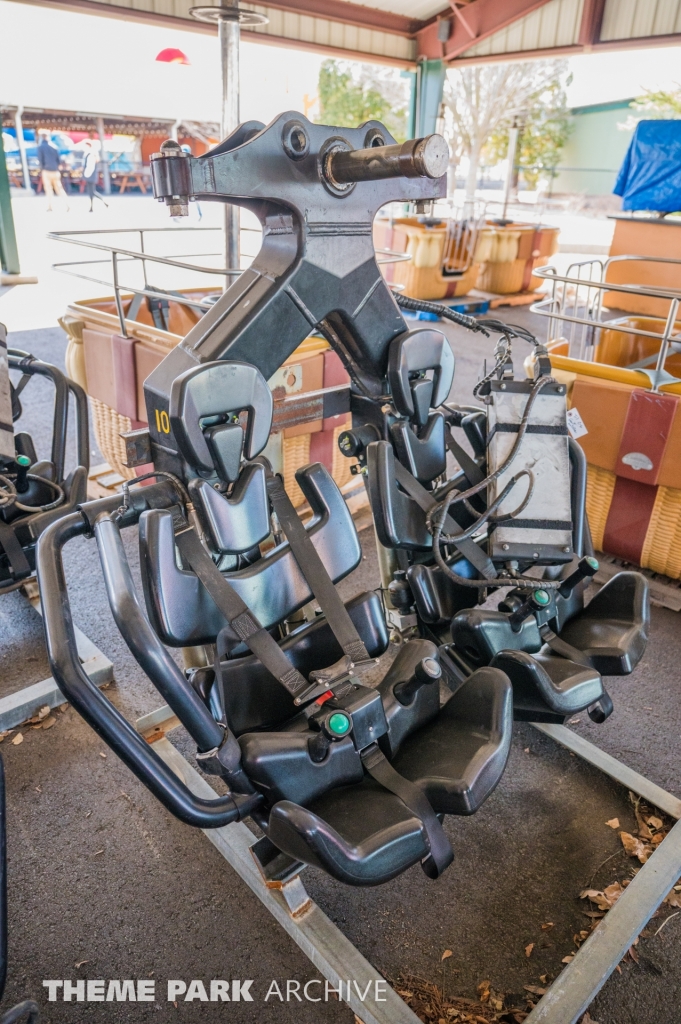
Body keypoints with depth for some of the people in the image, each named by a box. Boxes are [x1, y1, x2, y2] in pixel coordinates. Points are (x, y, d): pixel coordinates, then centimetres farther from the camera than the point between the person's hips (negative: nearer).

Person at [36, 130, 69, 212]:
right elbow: (58, 159, 10)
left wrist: (42, 169, 4)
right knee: (59, 188, 8)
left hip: (46, 170, -4)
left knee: (48, 189, -1)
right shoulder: (53, 146, 10)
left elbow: (40, 159, -6)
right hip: (55, 171, 4)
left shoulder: (40, 146, -3)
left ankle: (50, 207, -4)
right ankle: (67, 205, -4)